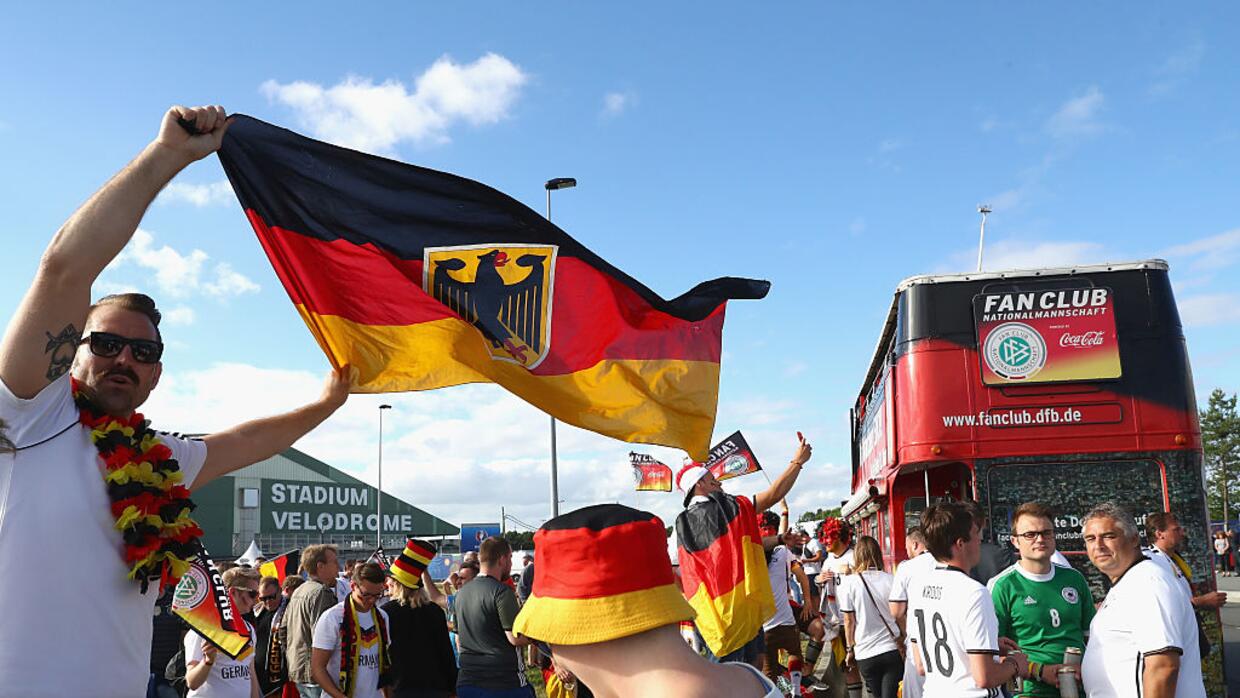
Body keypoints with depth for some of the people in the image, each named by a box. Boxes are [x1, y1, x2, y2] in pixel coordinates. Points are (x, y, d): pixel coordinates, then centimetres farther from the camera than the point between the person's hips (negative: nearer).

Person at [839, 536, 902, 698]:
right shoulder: (889, 580, -3)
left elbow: (848, 620, -4)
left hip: (866, 654, -1)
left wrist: (850, 649, 8)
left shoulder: (849, 582, -7)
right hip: (892, 649, 1)